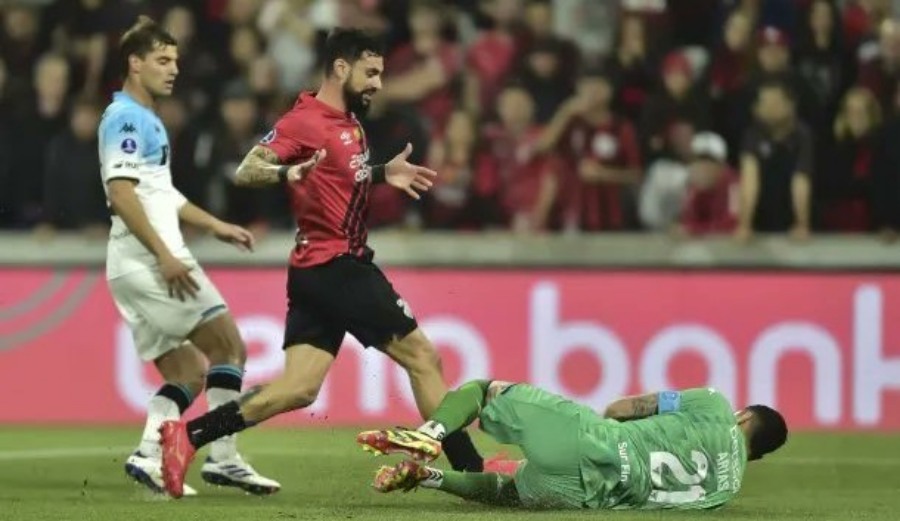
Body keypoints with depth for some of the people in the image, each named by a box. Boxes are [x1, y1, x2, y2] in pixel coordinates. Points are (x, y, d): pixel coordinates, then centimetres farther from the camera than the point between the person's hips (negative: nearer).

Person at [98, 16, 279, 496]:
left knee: (187, 372, 9)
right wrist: (164, 255, -23)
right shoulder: (125, 119, -10)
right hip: (147, 260, -10)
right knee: (229, 348, -8)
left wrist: (215, 226, 27)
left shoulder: (146, 120, 21)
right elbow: (121, 194, -20)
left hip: (148, 266, 10)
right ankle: (223, 458, -9)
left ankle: (148, 457, -1)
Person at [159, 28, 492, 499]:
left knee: (298, 388, 1)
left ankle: (187, 436, -3)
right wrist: (285, 172, -40)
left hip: (319, 273, 9)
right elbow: (246, 171, -20)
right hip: (336, 267, -9)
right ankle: (471, 470, 3)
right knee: (422, 357, -2)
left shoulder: (349, 121, 15)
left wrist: (383, 174, 17)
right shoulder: (304, 121, -13)